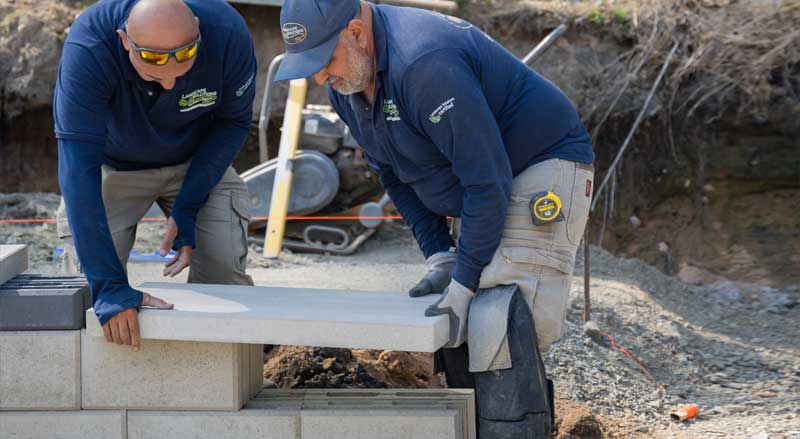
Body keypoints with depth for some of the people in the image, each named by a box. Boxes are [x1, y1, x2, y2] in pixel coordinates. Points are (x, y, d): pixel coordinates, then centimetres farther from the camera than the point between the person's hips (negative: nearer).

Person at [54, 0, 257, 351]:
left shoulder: (228, 34, -32)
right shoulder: (87, 49, -39)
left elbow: (233, 122, -13)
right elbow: (79, 167, -41)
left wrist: (186, 209, -23)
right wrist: (110, 286, -47)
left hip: (196, 163, 1)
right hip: (113, 168, -1)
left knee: (224, 269, -15)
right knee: (87, 282, -14)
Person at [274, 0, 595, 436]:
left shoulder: (424, 64, -32)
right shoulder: (345, 82, -2)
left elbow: (488, 180, -30)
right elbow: (395, 174, 9)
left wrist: (464, 283, -25)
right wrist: (440, 257, -1)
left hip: (542, 168, -9)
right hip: (478, 189, 9)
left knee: (497, 327, -20)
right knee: (453, 322, 5)